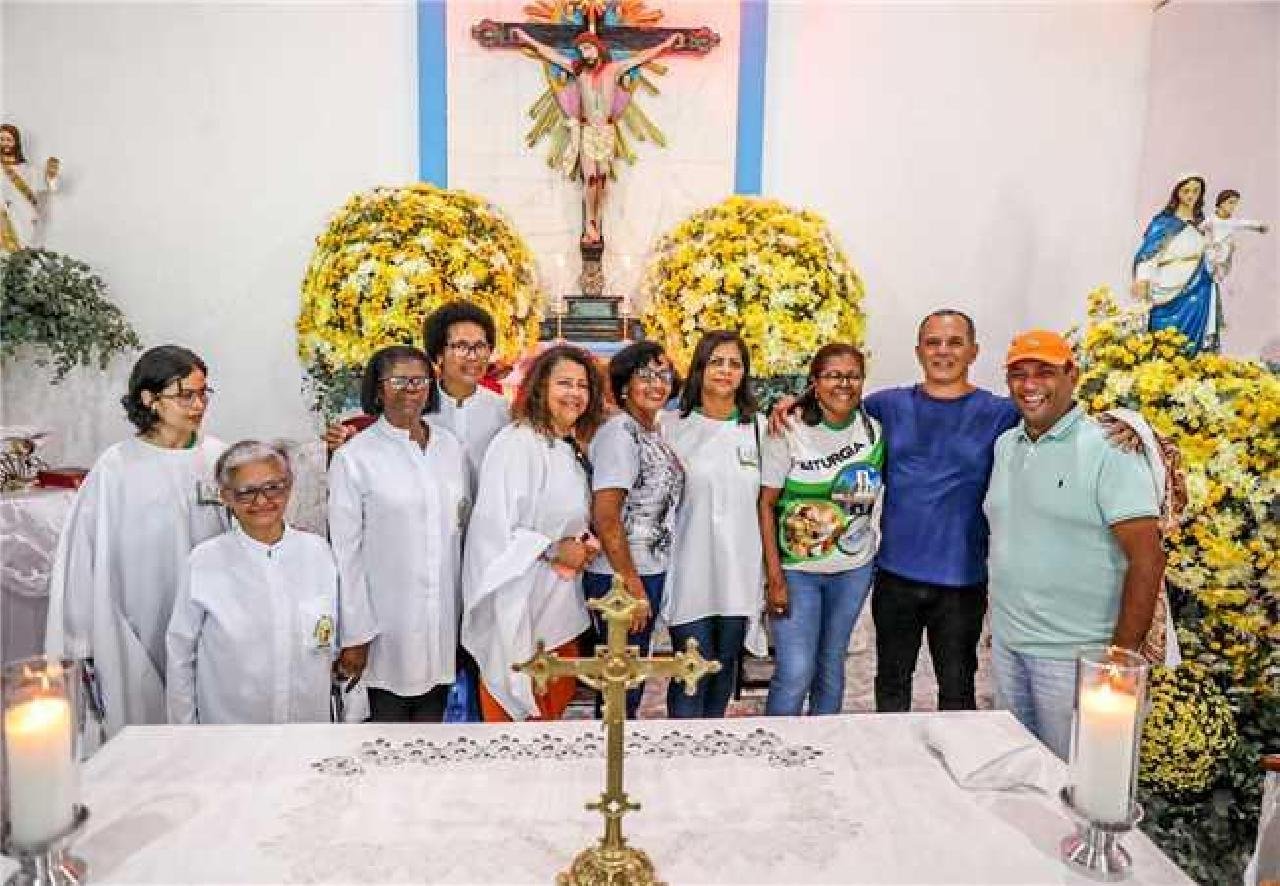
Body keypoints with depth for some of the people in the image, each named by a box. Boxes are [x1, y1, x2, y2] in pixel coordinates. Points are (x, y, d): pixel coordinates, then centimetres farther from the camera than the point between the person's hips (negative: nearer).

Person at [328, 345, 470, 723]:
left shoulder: (452, 448, 6)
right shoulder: (354, 457, -8)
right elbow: (346, 551, -8)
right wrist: (354, 635, -9)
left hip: (446, 622, 4)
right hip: (387, 625, -4)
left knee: (432, 717, 15)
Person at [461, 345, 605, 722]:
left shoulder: (573, 447, 9)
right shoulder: (516, 443, -19)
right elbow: (493, 527, -23)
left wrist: (585, 541, 3)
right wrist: (554, 550, -18)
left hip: (559, 601, 9)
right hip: (517, 604, -8)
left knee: (557, 701, 18)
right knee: (513, 711, 6)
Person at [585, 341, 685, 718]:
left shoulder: (655, 430, 8)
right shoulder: (619, 432, -17)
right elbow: (605, 517, -21)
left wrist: (644, 584, 10)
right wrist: (633, 586, -17)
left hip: (650, 571, 8)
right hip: (620, 577, -8)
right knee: (624, 684, 4)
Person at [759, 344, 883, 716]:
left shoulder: (874, 429, 0)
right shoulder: (790, 431, -11)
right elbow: (766, 504, -10)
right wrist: (774, 577, -13)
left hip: (854, 568, 4)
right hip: (797, 568, -4)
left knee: (831, 663, 15)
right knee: (795, 672, -8)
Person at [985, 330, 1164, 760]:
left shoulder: (1109, 451, -12)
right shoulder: (1004, 445, 8)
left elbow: (1147, 560, -15)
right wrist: (1000, 621, 14)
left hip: (1073, 654, -6)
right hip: (1006, 643, 6)